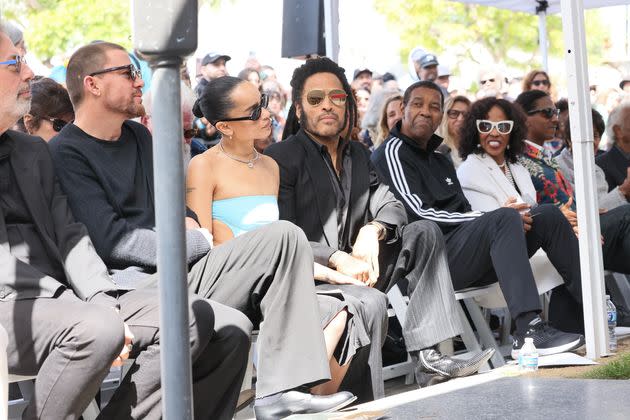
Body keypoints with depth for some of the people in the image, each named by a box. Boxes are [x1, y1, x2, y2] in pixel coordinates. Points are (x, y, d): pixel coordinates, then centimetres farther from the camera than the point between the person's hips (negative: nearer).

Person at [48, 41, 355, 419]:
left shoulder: (138, 136, 21)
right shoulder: (66, 153, -5)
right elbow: (112, 240, -14)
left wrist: (186, 224, 6)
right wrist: (198, 243, -4)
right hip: (132, 284, -9)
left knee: (284, 237, -5)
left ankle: (282, 388, -16)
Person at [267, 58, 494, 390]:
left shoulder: (357, 154, 18)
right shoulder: (282, 158, -7)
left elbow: (392, 207, 12)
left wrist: (372, 231, -12)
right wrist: (336, 258, -25)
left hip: (353, 271, 8)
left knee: (424, 233, -4)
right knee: (370, 300, -34)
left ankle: (427, 356, -14)